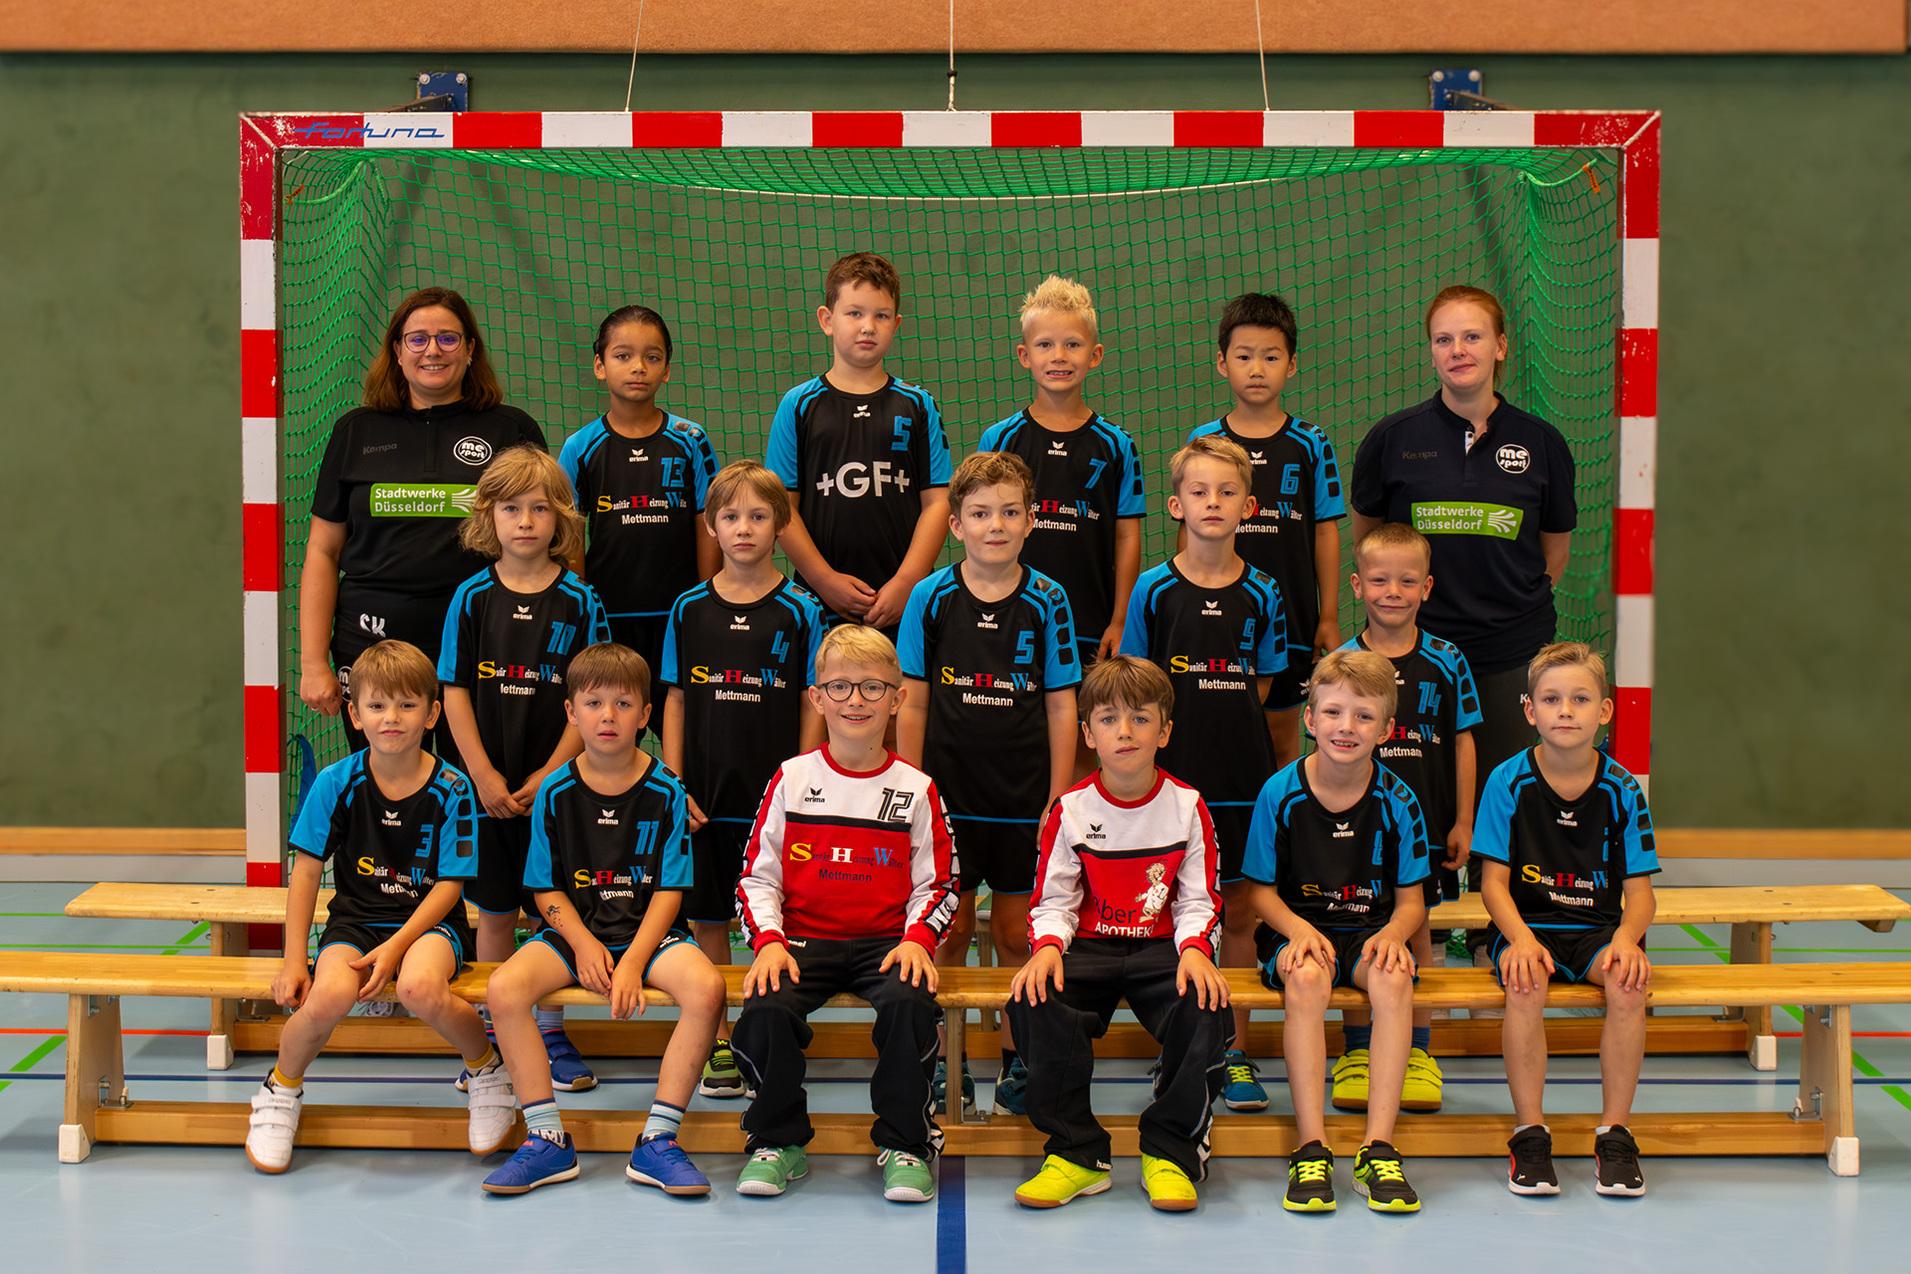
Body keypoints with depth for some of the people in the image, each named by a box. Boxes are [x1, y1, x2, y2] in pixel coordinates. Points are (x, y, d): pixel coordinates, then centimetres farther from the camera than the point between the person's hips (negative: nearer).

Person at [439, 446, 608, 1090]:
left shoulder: (580, 601, -3)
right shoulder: (473, 597, -1)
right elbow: (455, 693, -1)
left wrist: (547, 775, -11)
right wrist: (484, 777, -8)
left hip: (555, 786, -1)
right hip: (489, 785, 1)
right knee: (495, 910, 9)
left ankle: (550, 1031, 18)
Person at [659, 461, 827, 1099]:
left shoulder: (799, 611, -2)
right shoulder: (690, 609, 4)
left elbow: (812, 706, 0)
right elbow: (675, 700, 7)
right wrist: (673, 784, -1)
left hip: (776, 796, -2)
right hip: (705, 799, 2)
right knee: (708, 920, 8)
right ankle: (718, 1042, 19)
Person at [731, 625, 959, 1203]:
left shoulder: (915, 789, 7)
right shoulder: (792, 779, 7)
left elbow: (937, 885, 8)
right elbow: (757, 876, 6)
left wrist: (917, 938, -10)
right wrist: (768, 940, -10)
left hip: (886, 942, 0)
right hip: (803, 939, 0)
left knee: (911, 1003, -32)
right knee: (765, 1009, -29)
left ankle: (905, 1145, -12)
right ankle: (777, 1142, -6)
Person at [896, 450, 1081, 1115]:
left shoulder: (1047, 602, -2)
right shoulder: (931, 598, -2)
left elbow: (1060, 706, 1)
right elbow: (913, 704, 2)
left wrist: (1059, 800, -2)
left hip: (1024, 796, 0)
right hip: (947, 792, 0)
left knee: (1016, 931, 6)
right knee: (949, 930, 5)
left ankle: (1016, 1059, 19)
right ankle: (947, 1061, 18)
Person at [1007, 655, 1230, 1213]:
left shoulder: (1187, 806, 3)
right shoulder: (1070, 810, 3)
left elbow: (1199, 901, 3)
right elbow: (1052, 901, 3)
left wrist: (1195, 949, -18)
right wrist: (1046, 947, -18)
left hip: (1163, 946, 0)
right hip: (1089, 945, 0)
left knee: (1207, 1012, -32)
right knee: (1034, 1004, -30)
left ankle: (1170, 1154, -11)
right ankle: (1076, 1155, -15)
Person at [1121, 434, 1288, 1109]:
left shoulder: (1261, 595, 2)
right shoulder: (1154, 590, -2)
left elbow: (1261, 687, 10)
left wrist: (1225, 729, 0)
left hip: (1240, 776, 2)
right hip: (1170, 774, -2)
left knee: (1236, 913, 7)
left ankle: (1234, 1053, 17)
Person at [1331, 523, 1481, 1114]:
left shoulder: (1446, 662, 1)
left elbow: (1462, 742, 4)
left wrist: (1463, 822, 2)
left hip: (1425, 821, 0)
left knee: (1418, 929, 8)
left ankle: (1418, 1052, 18)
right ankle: (1357, 1051, 16)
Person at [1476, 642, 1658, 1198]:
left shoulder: (1621, 788, -1)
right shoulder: (1509, 782, -5)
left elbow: (1639, 889, -1)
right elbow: (1494, 881, -6)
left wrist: (1626, 937, -22)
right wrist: (1522, 939, -24)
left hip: (1598, 928, 1)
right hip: (1525, 926, -1)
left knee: (1628, 981, -30)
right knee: (1526, 983, -33)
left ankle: (1615, 1133, -15)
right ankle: (1529, 1133, -18)